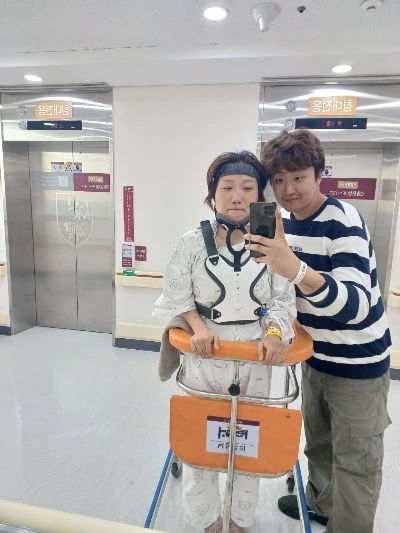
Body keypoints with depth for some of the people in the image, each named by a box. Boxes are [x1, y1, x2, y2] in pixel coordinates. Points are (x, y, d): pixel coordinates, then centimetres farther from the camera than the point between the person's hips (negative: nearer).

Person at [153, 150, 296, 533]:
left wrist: (275, 333, -20)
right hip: (204, 355, 0)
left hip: (256, 357, 1)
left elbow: (283, 300, -3)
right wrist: (198, 327, -18)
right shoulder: (192, 243, -10)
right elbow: (176, 297, -3)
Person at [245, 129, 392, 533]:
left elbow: (357, 305, -38)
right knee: (317, 440, 24)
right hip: (317, 353, 7)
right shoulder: (284, 220, -3)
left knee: (355, 459, 10)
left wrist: (296, 270, -51)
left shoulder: (343, 220, -25)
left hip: (358, 360, -7)